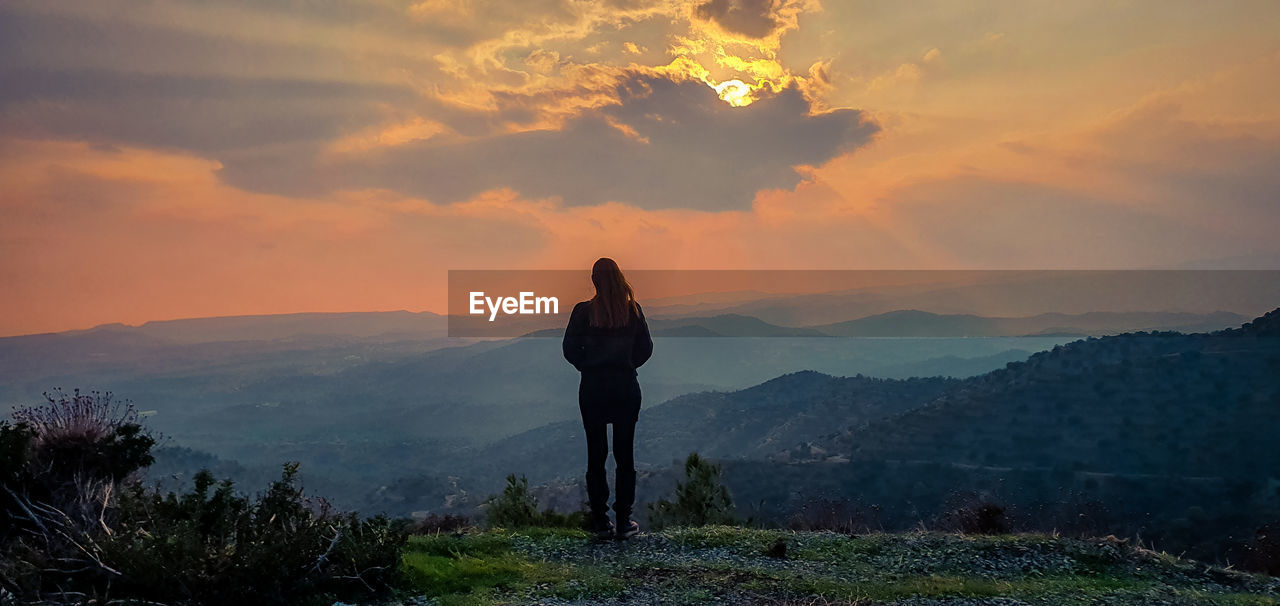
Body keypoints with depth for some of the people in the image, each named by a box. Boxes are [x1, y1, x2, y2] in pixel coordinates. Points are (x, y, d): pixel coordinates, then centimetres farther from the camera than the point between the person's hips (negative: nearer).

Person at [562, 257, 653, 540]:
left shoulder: (583, 312, -8)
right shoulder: (633, 311, -3)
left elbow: (570, 349, -6)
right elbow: (646, 348, 2)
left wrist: (588, 366, 10)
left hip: (592, 388, -1)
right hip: (626, 387, 1)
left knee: (596, 455, 7)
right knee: (625, 455, 7)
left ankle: (600, 521, 10)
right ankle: (623, 521, 8)